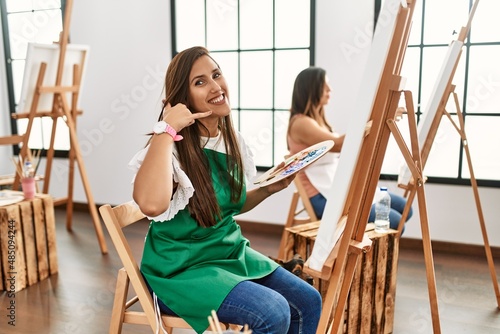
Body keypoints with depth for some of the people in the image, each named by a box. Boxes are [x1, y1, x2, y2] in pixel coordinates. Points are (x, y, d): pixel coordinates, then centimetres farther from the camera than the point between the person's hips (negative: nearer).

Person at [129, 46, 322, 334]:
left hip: (231, 252, 7)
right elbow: (152, 204, -43)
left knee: (308, 301, 3)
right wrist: (166, 130, -33)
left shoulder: (232, 140, 2)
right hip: (183, 268, -7)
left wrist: (270, 188, 0)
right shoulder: (173, 148, -20)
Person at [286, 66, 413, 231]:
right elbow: (338, 144, -29)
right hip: (323, 197, -10)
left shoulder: (319, 120, 16)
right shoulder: (300, 123, -15)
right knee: (393, 221, -16)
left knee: (403, 207, 6)